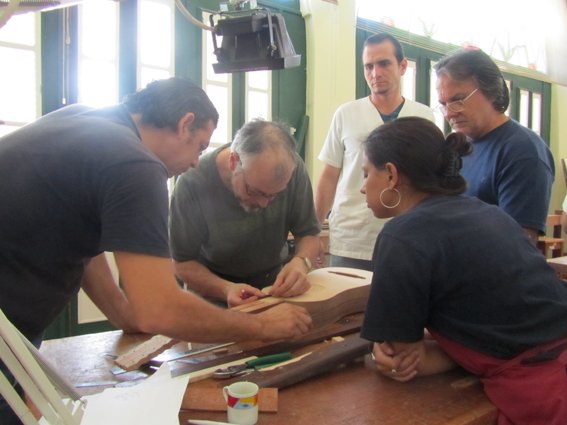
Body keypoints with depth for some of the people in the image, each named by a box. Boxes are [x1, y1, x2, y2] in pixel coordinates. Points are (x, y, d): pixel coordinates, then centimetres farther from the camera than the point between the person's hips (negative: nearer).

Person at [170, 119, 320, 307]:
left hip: (272, 283, 2)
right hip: (213, 293, -2)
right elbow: (184, 263, -15)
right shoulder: (192, 185, -26)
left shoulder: (293, 169, -20)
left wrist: (301, 262, -29)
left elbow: (308, 234, -8)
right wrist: (226, 290, -33)